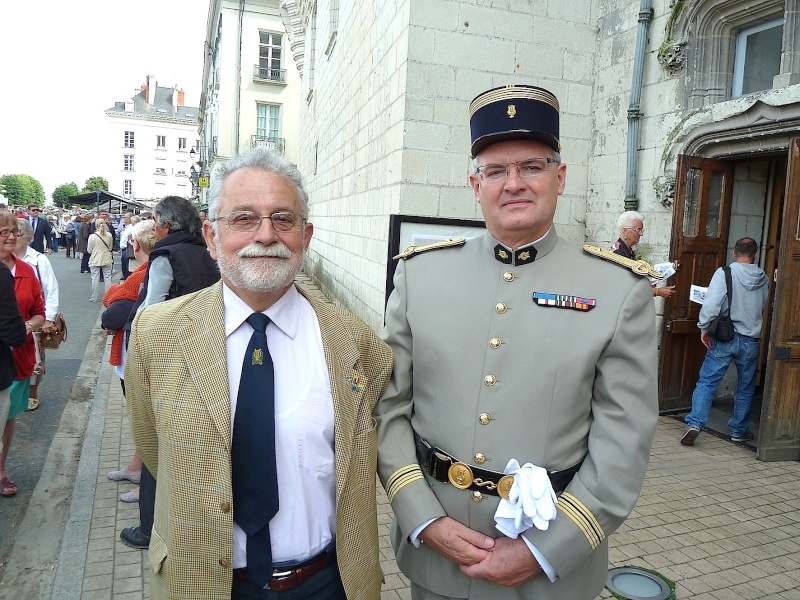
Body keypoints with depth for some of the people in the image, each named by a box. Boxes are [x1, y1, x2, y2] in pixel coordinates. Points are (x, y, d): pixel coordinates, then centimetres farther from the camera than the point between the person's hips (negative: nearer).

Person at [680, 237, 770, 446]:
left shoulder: (725, 273, -11)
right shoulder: (764, 279, 3)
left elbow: (711, 303, -20)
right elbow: (764, 309, 15)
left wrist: (704, 328, -10)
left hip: (724, 338, -3)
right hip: (751, 341, 3)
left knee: (706, 382, 1)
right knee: (745, 388, 17)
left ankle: (694, 424, -10)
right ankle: (739, 431, 27)